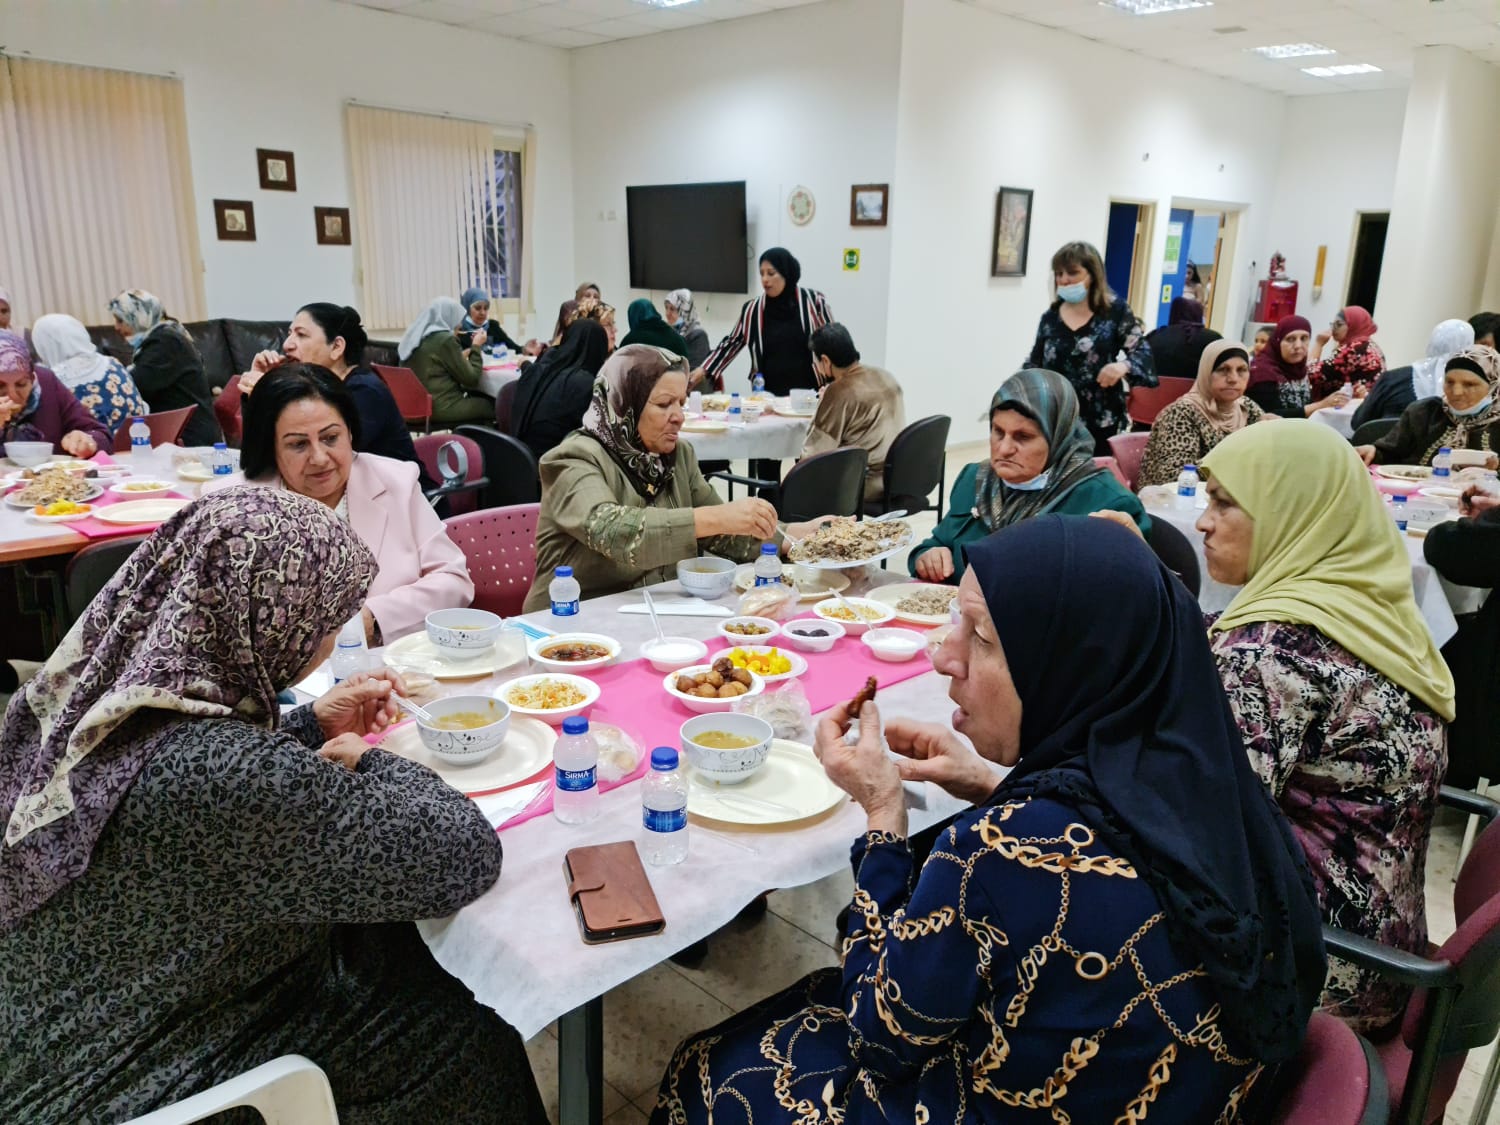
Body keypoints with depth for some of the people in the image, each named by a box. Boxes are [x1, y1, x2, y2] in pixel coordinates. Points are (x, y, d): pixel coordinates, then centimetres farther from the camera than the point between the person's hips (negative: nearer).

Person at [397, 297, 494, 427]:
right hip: (442, 407, -9)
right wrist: (476, 347, 2)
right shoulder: (446, 339, -13)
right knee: (492, 404, 10)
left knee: (480, 397, 23)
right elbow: (470, 378, -8)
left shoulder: (415, 337, 11)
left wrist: (463, 355, 19)